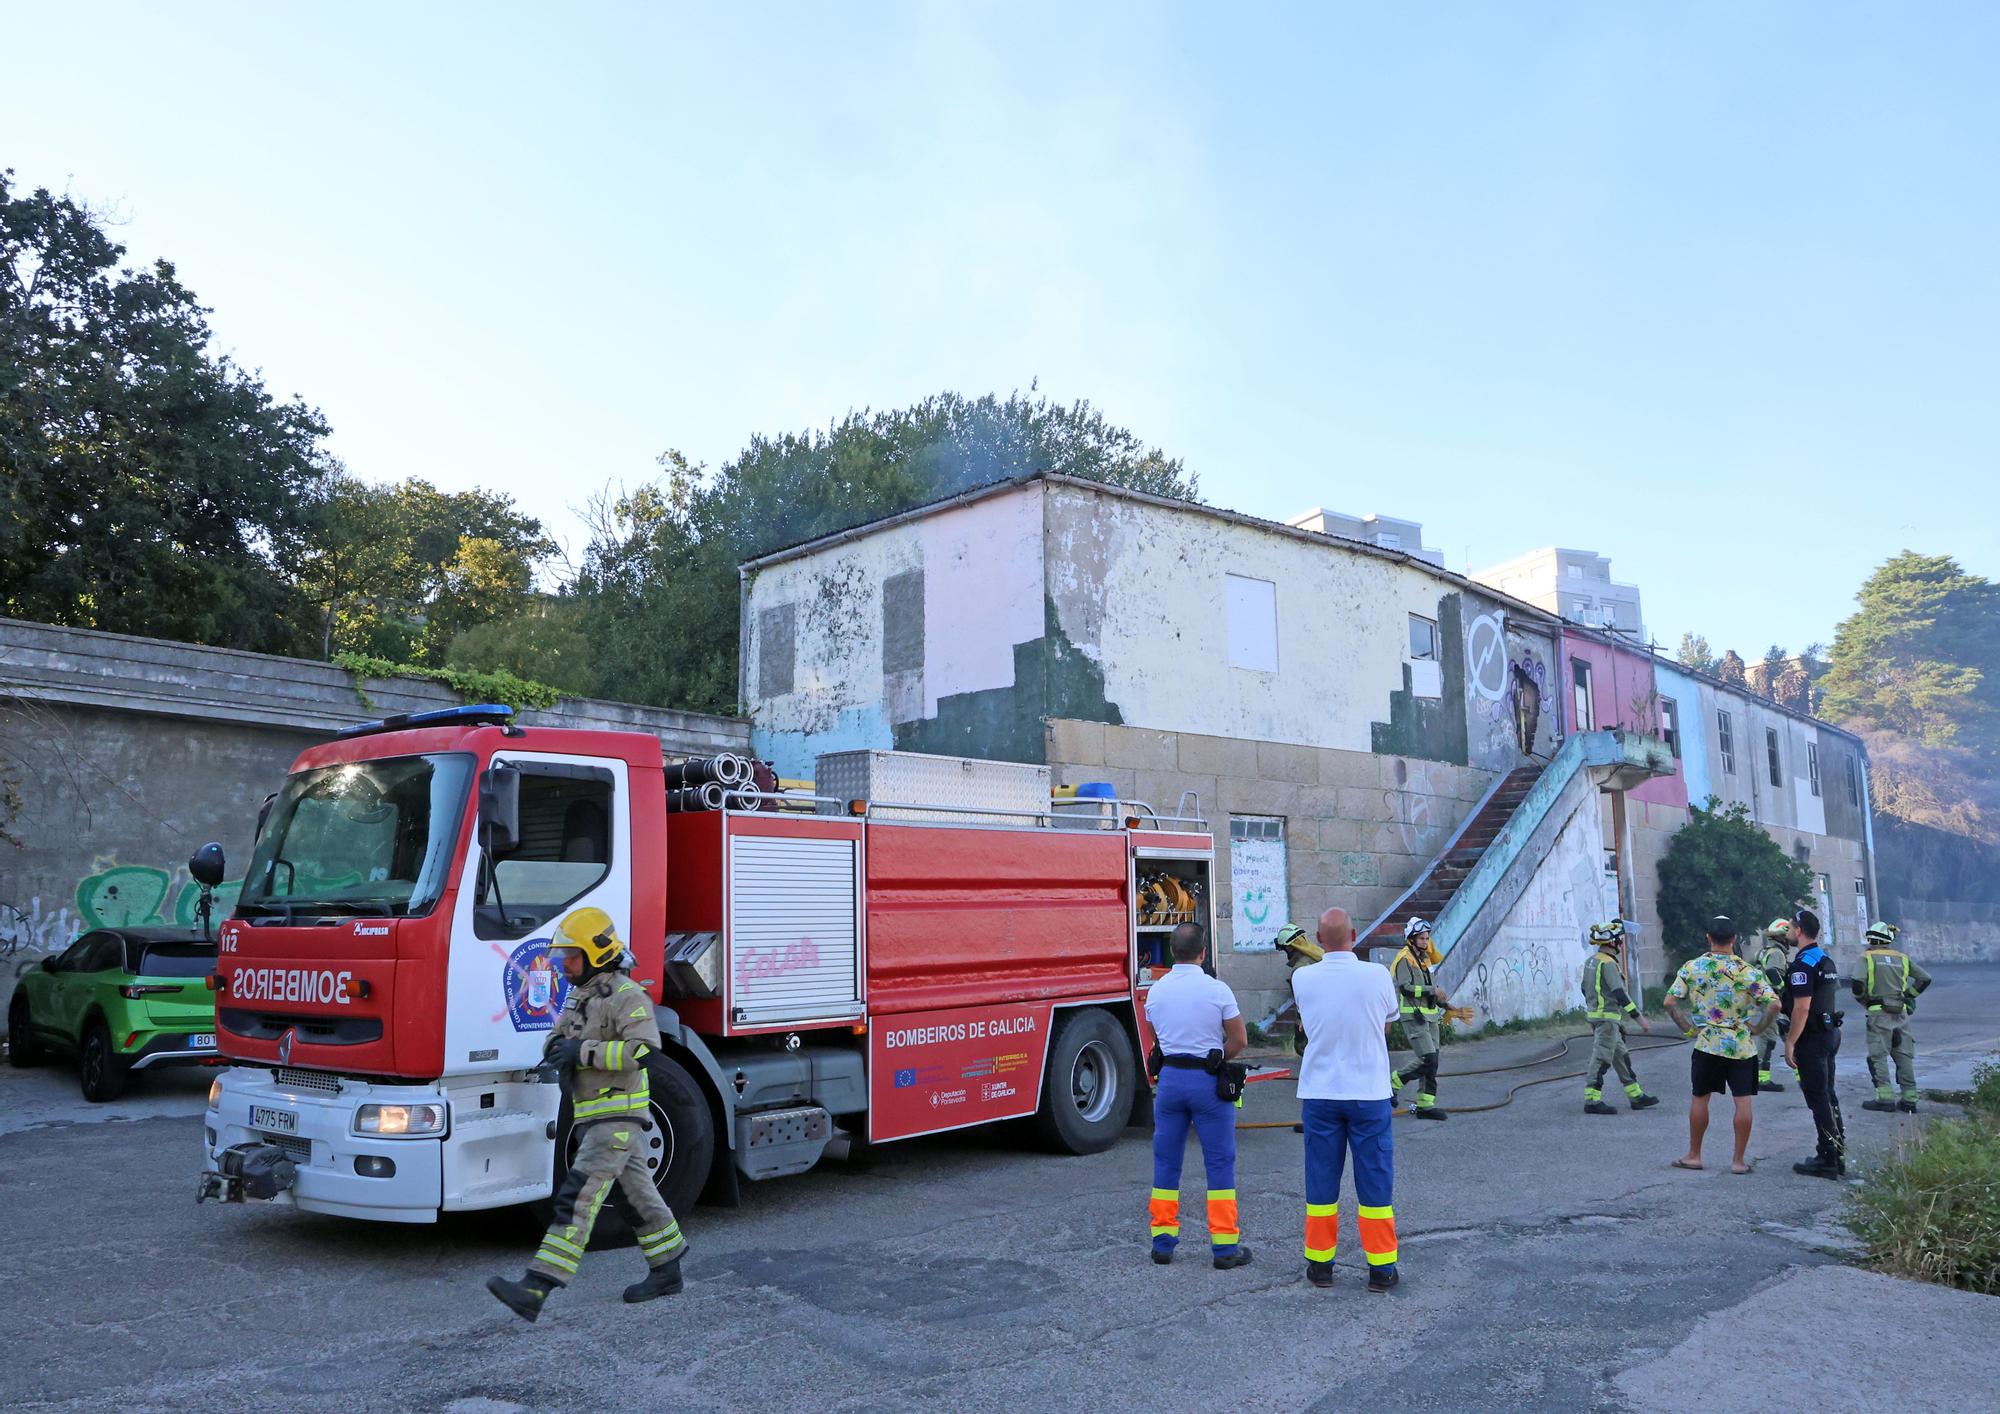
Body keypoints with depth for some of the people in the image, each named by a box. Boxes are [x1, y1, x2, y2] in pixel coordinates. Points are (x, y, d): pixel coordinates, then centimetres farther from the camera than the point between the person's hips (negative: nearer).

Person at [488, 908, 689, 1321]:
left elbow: (641, 1049, -26)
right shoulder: (580, 997, 15)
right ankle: (667, 1271, 27)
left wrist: (583, 1052, -25)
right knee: (635, 1195, 16)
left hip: (618, 1115, -9)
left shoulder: (627, 996, -15)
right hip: (595, 1117, 9)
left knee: (577, 1198, -14)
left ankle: (535, 1290, -18)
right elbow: (557, 1037, 21)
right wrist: (557, 1050, -4)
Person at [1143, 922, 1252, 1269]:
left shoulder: (1155, 991, 2)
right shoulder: (1217, 989, -10)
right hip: (1207, 1081, -4)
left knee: (1166, 1161, 12)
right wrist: (1213, 1058, 6)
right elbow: (1239, 1039, -6)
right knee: (1219, 1163, 4)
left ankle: (1163, 1241, 17)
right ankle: (1225, 1247, 7)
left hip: (1170, 1077, 4)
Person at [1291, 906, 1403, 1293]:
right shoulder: (1378, 976, -10)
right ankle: (1381, 1268, 14)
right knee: (1375, 1183, 8)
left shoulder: (1302, 978, -7)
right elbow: (1388, 1023, 7)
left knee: (1321, 1182, 11)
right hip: (1369, 1093, -1)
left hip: (1319, 1094, 1)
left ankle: (1319, 1263, 18)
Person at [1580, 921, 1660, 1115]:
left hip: (1595, 1014, 10)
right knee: (1601, 1059, -6)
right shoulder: (1608, 963, -18)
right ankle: (1592, 1101, -4)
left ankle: (1635, 1096, 24)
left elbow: (1585, 989, 19)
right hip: (1607, 1017, -10)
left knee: (1621, 1056, 16)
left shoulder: (1591, 960, 11)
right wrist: (1640, 1018, -20)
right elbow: (1619, 994, -23)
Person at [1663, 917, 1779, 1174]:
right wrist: (1757, 1027, 1)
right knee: (1744, 1101, 5)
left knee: (1700, 1098, 11)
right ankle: (1738, 1160, 7)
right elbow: (1774, 1004, -12)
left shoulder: (1691, 967, -3)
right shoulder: (1747, 970, -6)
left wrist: (1688, 1028, 4)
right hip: (1742, 1046, -1)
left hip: (1707, 1044, 1)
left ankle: (1694, 1155, 19)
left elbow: (1670, 1002, -6)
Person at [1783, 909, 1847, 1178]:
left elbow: (1802, 1007, -23)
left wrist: (1790, 1042, -19)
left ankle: (1827, 1159, -2)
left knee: (1818, 1098, -5)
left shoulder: (1803, 964, -18)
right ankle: (1837, 1155, 22)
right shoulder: (1827, 959, 13)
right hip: (1831, 1033, 10)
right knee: (1827, 1094, 16)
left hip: (1811, 1038, -10)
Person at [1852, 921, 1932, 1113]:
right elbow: (1925, 978, 10)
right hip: (1901, 1013, 5)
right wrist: (1909, 995, 15)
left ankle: (1885, 1097, -9)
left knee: (1878, 1056, -2)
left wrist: (1862, 1000, 3)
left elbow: (1859, 983, -15)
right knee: (1904, 1056, 9)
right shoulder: (1902, 958, 10)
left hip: (1879, 1013, -5)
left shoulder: (1868, 957, -4)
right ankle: (1909, 1099, 11)